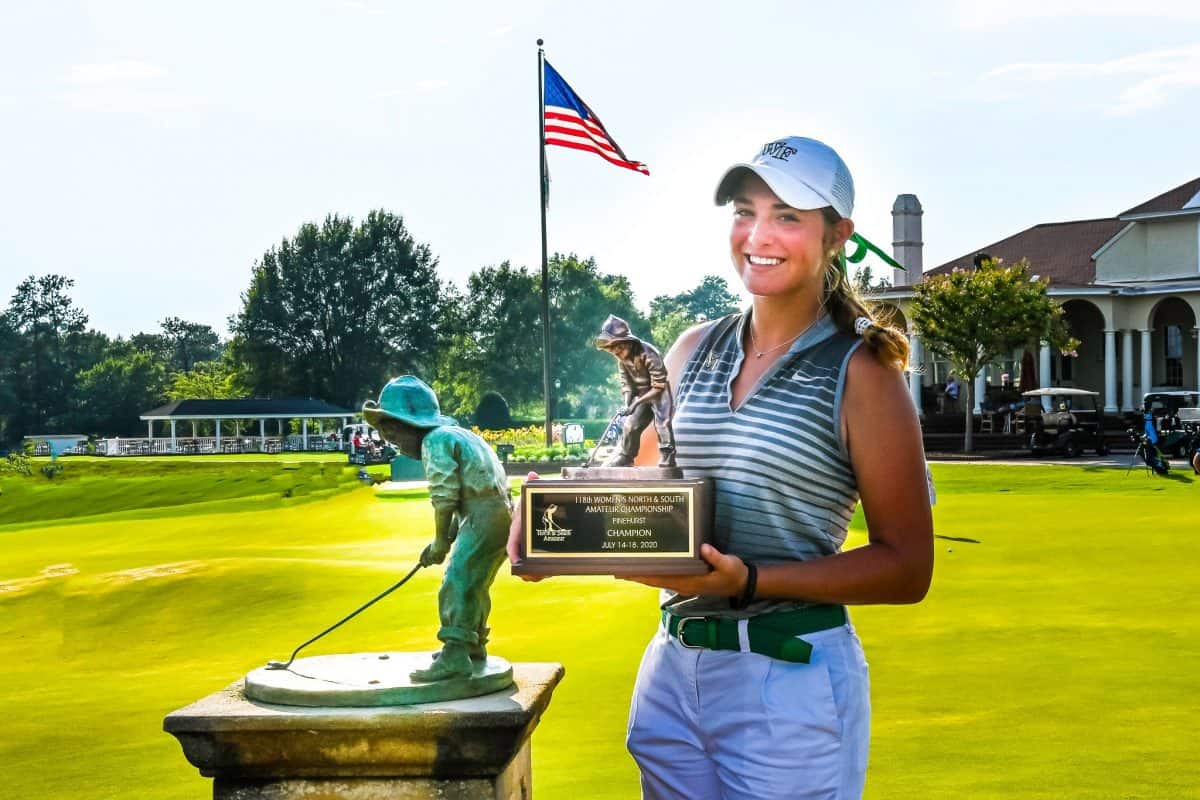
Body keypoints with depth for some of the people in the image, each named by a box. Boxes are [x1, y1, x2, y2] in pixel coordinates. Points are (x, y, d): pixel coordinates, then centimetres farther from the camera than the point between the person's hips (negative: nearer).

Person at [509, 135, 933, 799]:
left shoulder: (858, 372, -8)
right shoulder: (695, 351, 8)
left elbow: (906, 569, -9)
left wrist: (750, 580, -21)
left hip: (791, 678, -5)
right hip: (671, 670, 5)